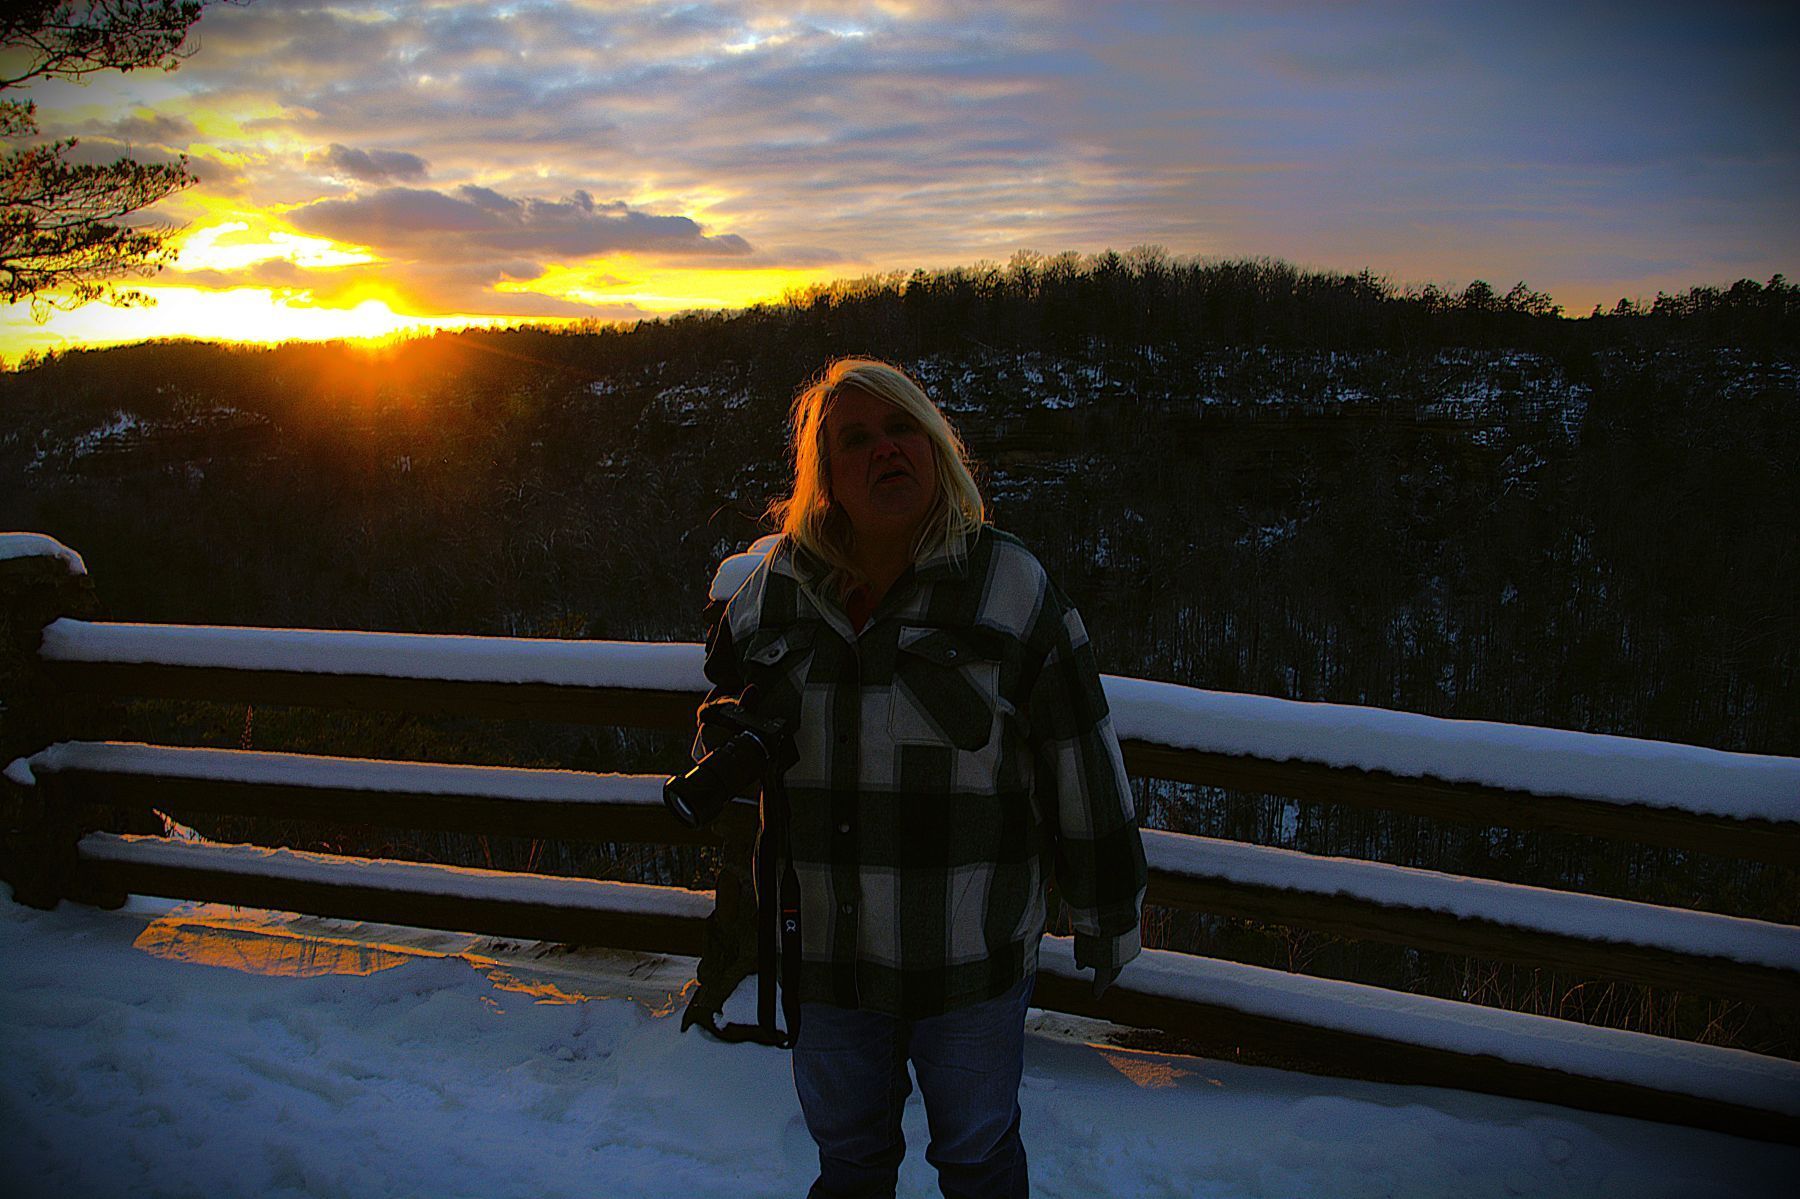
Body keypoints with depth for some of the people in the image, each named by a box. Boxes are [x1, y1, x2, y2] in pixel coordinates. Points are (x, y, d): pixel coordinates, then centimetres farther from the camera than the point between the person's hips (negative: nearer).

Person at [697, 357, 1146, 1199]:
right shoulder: (773, 590, -2)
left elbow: (1082, 770, -7)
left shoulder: (1012, 588, -12)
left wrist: (1105, 925, -2)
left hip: (970, 959, -3)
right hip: (821, 955, 3)